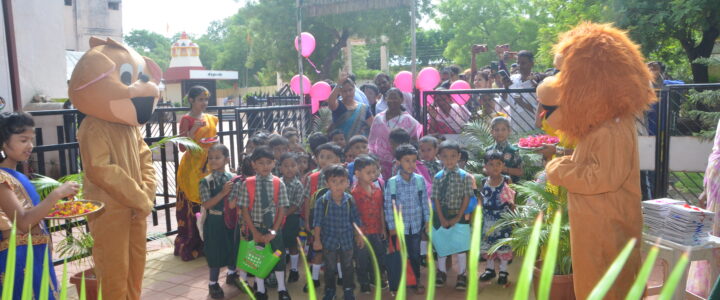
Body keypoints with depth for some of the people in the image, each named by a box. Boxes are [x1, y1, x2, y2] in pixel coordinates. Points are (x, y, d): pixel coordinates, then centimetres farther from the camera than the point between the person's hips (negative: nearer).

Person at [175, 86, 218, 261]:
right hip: (192, 167, -6)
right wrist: (194, 129, -22)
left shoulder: (211, 119, 11)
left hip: (209, 166, 6)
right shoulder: (186, 119, -6)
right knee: (191, 205, -3)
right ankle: (189, 246, 7)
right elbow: (182, 147, -13)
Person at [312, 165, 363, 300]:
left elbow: (355, 219, 0)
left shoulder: (350, 200, -10)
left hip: (347, 240, 2)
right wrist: (317, 240, -13)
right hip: (329, 240, -1)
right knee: (329, 268, 15)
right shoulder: (322, 201, -17)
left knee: (348, 267, 15)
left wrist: (359, 236, 4)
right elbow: (317, 222, -12)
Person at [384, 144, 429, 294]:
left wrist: (427, 219, 5)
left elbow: (424, 201, 3)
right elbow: (388, 206, -8)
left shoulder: (420, 179, -5)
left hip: (416, 224, 2)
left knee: (415, 253, 13)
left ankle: (416, 280, 31)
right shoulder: (392, 182, -13)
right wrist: (391, 226, -6)